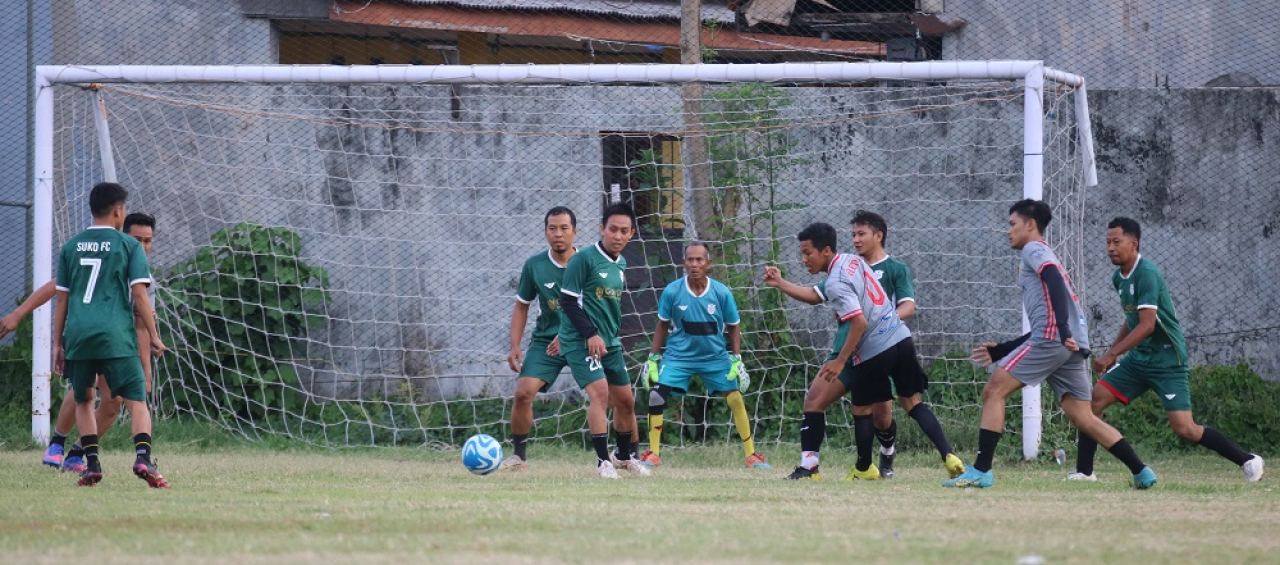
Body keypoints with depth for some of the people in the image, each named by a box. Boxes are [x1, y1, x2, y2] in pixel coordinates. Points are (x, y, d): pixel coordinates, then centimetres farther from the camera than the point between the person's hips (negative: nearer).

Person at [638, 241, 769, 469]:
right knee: (656, 397, -16)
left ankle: (751, 455, 6)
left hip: (715, 356, 0)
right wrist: (652, 359, 1)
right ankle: (653, 454, -2)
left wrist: (737, 360, -4)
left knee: (736, 399, -8)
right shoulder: (672, 292, -12)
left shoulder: (722, 293, -12)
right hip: (679, 356, 0)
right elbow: (662, 326, 2)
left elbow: (733, 328, 2)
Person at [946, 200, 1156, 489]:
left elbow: (1055, 283, -17)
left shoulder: (1034, 250, 5)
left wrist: (1064, 330, -30)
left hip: (1052, 338, -9)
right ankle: (1142, 473, -1)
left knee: (994, 391, -5)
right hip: (1072, 346, 9)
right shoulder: (1044, 257, 32)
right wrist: (999, 351, 36)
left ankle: (981, 471, -11)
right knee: (1084, 419, 7)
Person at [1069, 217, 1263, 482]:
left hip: (1167, 361, -8)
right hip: (1138, 359, 8)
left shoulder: (1147, 274, -19)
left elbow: (1147, 325, -26)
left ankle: (1248, 461, 1)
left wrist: (1111, 354, -27)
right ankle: (1084, 471, 1)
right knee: (1095, 399, -5)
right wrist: (1113, 352, 21)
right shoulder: (1119, 277, 8)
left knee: (1184, 428, -13)